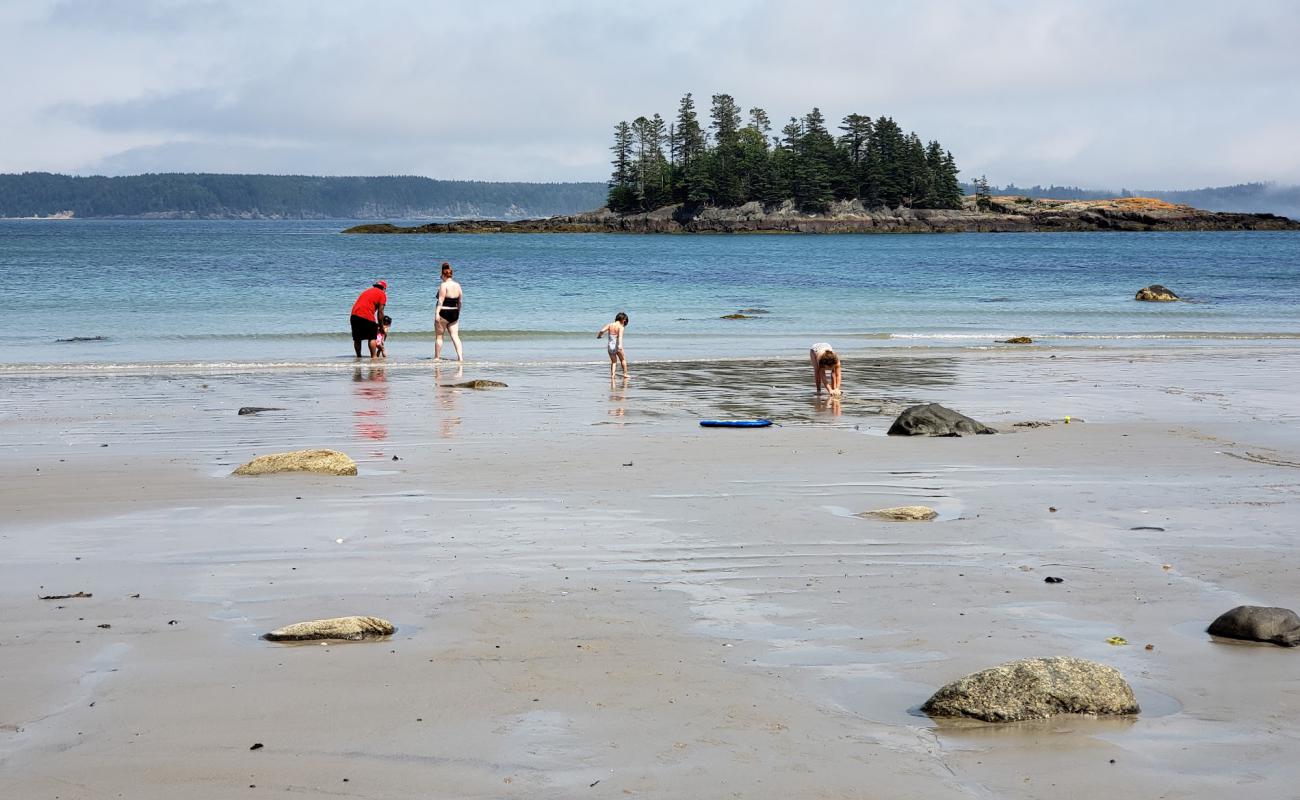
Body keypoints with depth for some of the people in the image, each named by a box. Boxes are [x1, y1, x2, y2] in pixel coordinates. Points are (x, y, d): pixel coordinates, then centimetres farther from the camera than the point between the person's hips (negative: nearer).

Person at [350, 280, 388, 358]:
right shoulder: (382, 294, 8)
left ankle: (358, 356, 20)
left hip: (354, 314, 6)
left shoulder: (368, 291, 29)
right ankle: (373, 356, 0)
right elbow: (380, 312, 3)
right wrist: (380, 325, 12)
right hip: (367, 316, -6)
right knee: (372, 337, 4)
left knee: (357, 339, 14)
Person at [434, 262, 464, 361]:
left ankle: (437, 357, 14)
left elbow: (441, 300, -17)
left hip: (443, 313, -6)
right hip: (454, 314, 6)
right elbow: (460, 301, 13)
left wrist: (437, 313, -19)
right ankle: (460, 356, -11)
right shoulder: (457, 285, 9)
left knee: (439, 336, 6)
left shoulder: (443, 285, -11)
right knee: (455, 336, 2)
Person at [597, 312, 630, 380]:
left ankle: (612, 375, 7)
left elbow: (602, 330, -5)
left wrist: (599, 336, 17)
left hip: (610, 346, 4)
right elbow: (620, 336, -26)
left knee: (613, 361, 20)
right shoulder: (621, 327, -10)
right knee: (623, 360, 20)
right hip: (617, 346, -4)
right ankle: (625, 374, 27)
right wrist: (620, 345, -39)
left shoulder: (610, 325, 2)